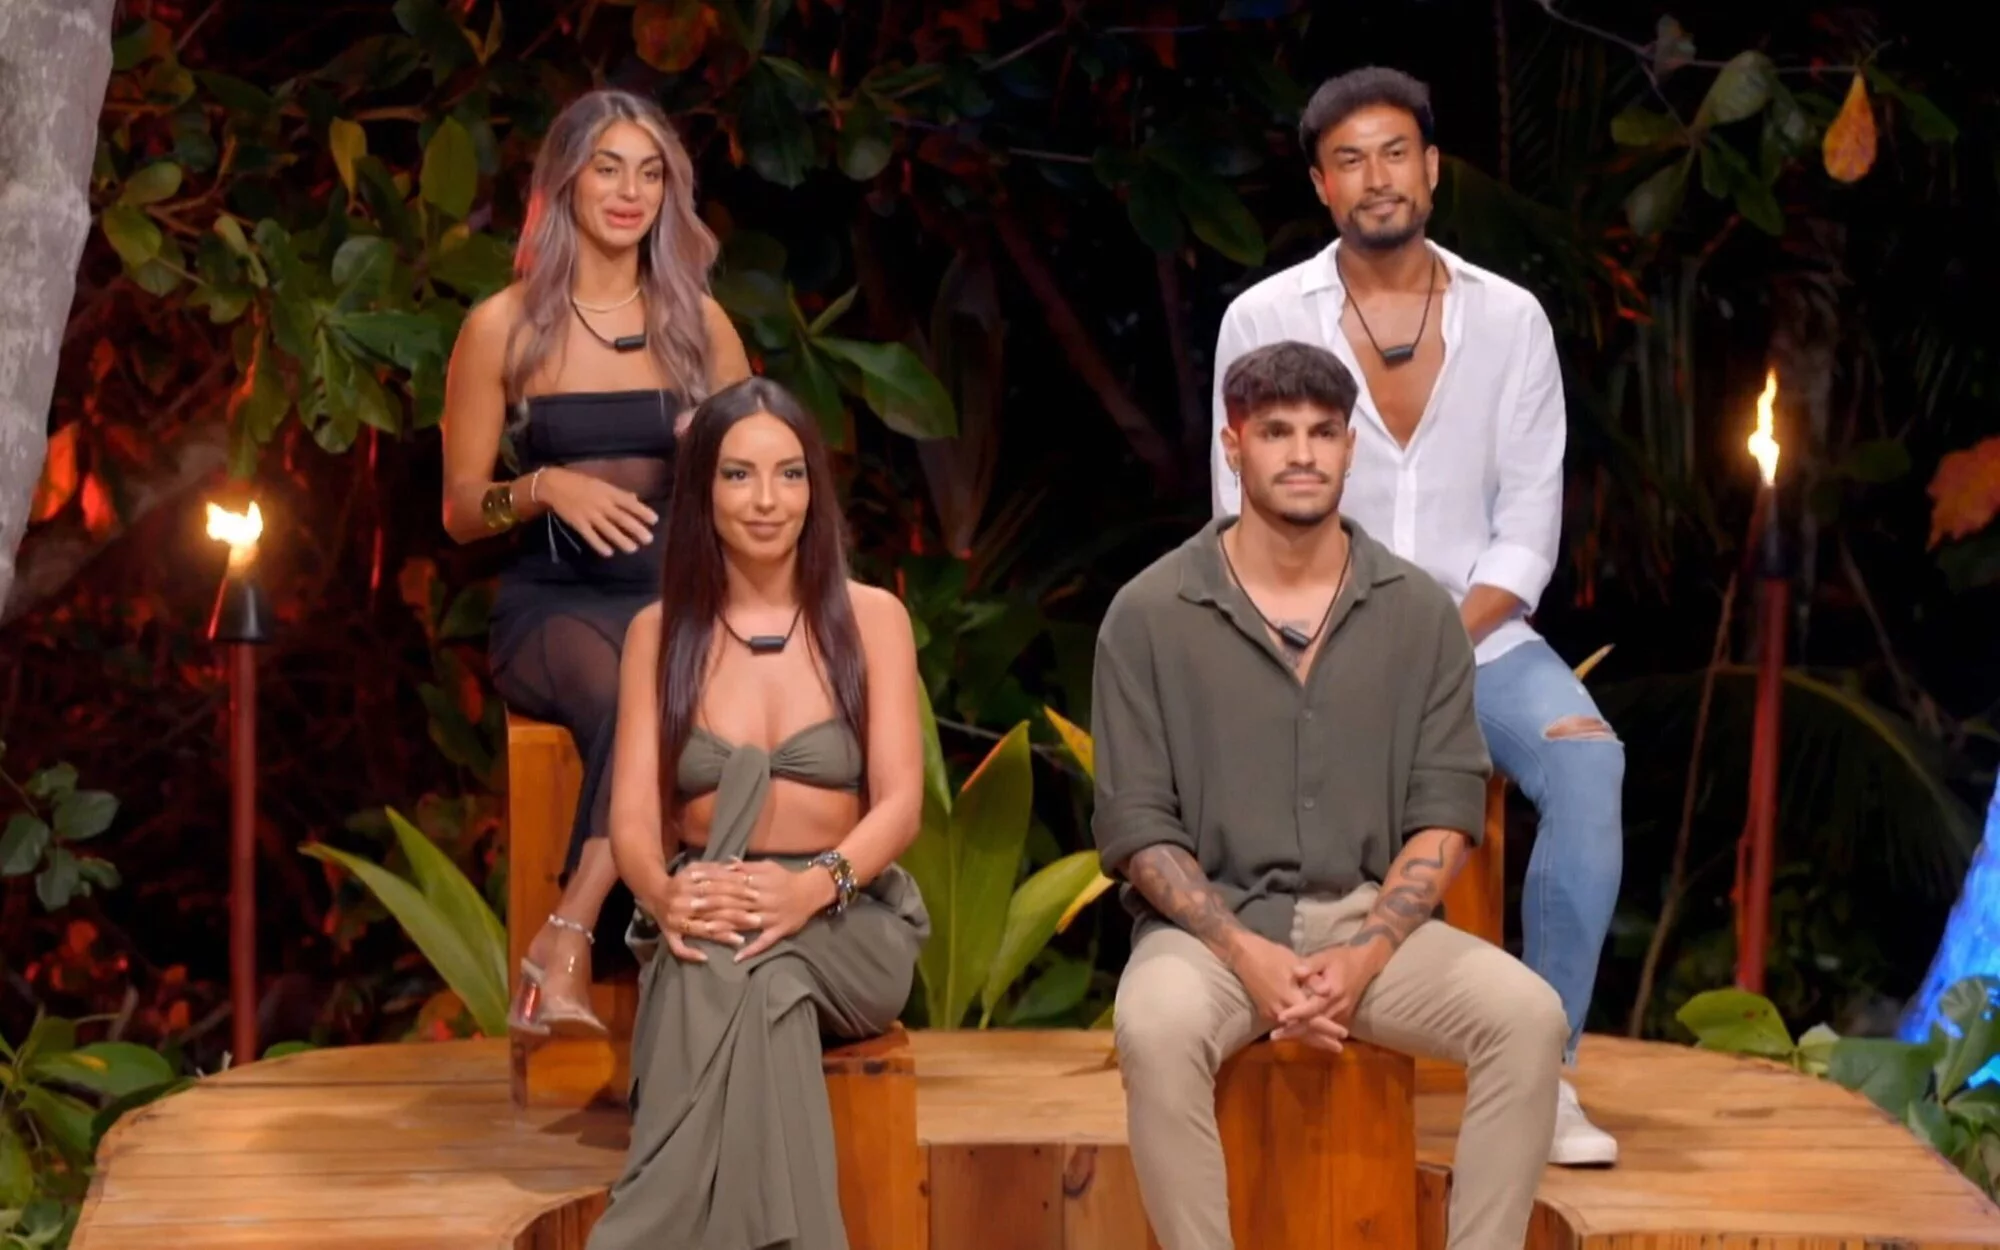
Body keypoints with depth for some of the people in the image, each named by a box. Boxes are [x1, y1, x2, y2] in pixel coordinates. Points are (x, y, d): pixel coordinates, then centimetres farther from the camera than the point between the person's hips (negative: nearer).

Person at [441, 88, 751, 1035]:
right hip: (552, 602, -2)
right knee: (629, 698, -38)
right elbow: (461, 510, 8)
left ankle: (564, 943, -38)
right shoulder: (504, 328, 5)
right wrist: (545, 488, -12)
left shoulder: (696, 321, 12)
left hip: (675, 594, 2)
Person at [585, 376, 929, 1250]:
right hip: (703, 928, 1)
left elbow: (900, 803, -5)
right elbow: (633, 817, -1)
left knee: (751, 963, -37)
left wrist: (814, 885, -27)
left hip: (848, 926, -1)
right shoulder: (659, 633, 9)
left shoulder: (870, 619, 5)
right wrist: (665, 894, -26)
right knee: (735, 965, -37)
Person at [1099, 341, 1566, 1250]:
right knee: (1158, 1028, -36)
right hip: (1208, 924, -2)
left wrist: (1365, 956, -14)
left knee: (1529, 1016, -24)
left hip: (1372, 921, 2)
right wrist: (1248, 955, -17)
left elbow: (1446, 811, 2)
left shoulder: (1419, 613, 6)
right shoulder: (1149, 615, -1)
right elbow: (1135, 825, -4)